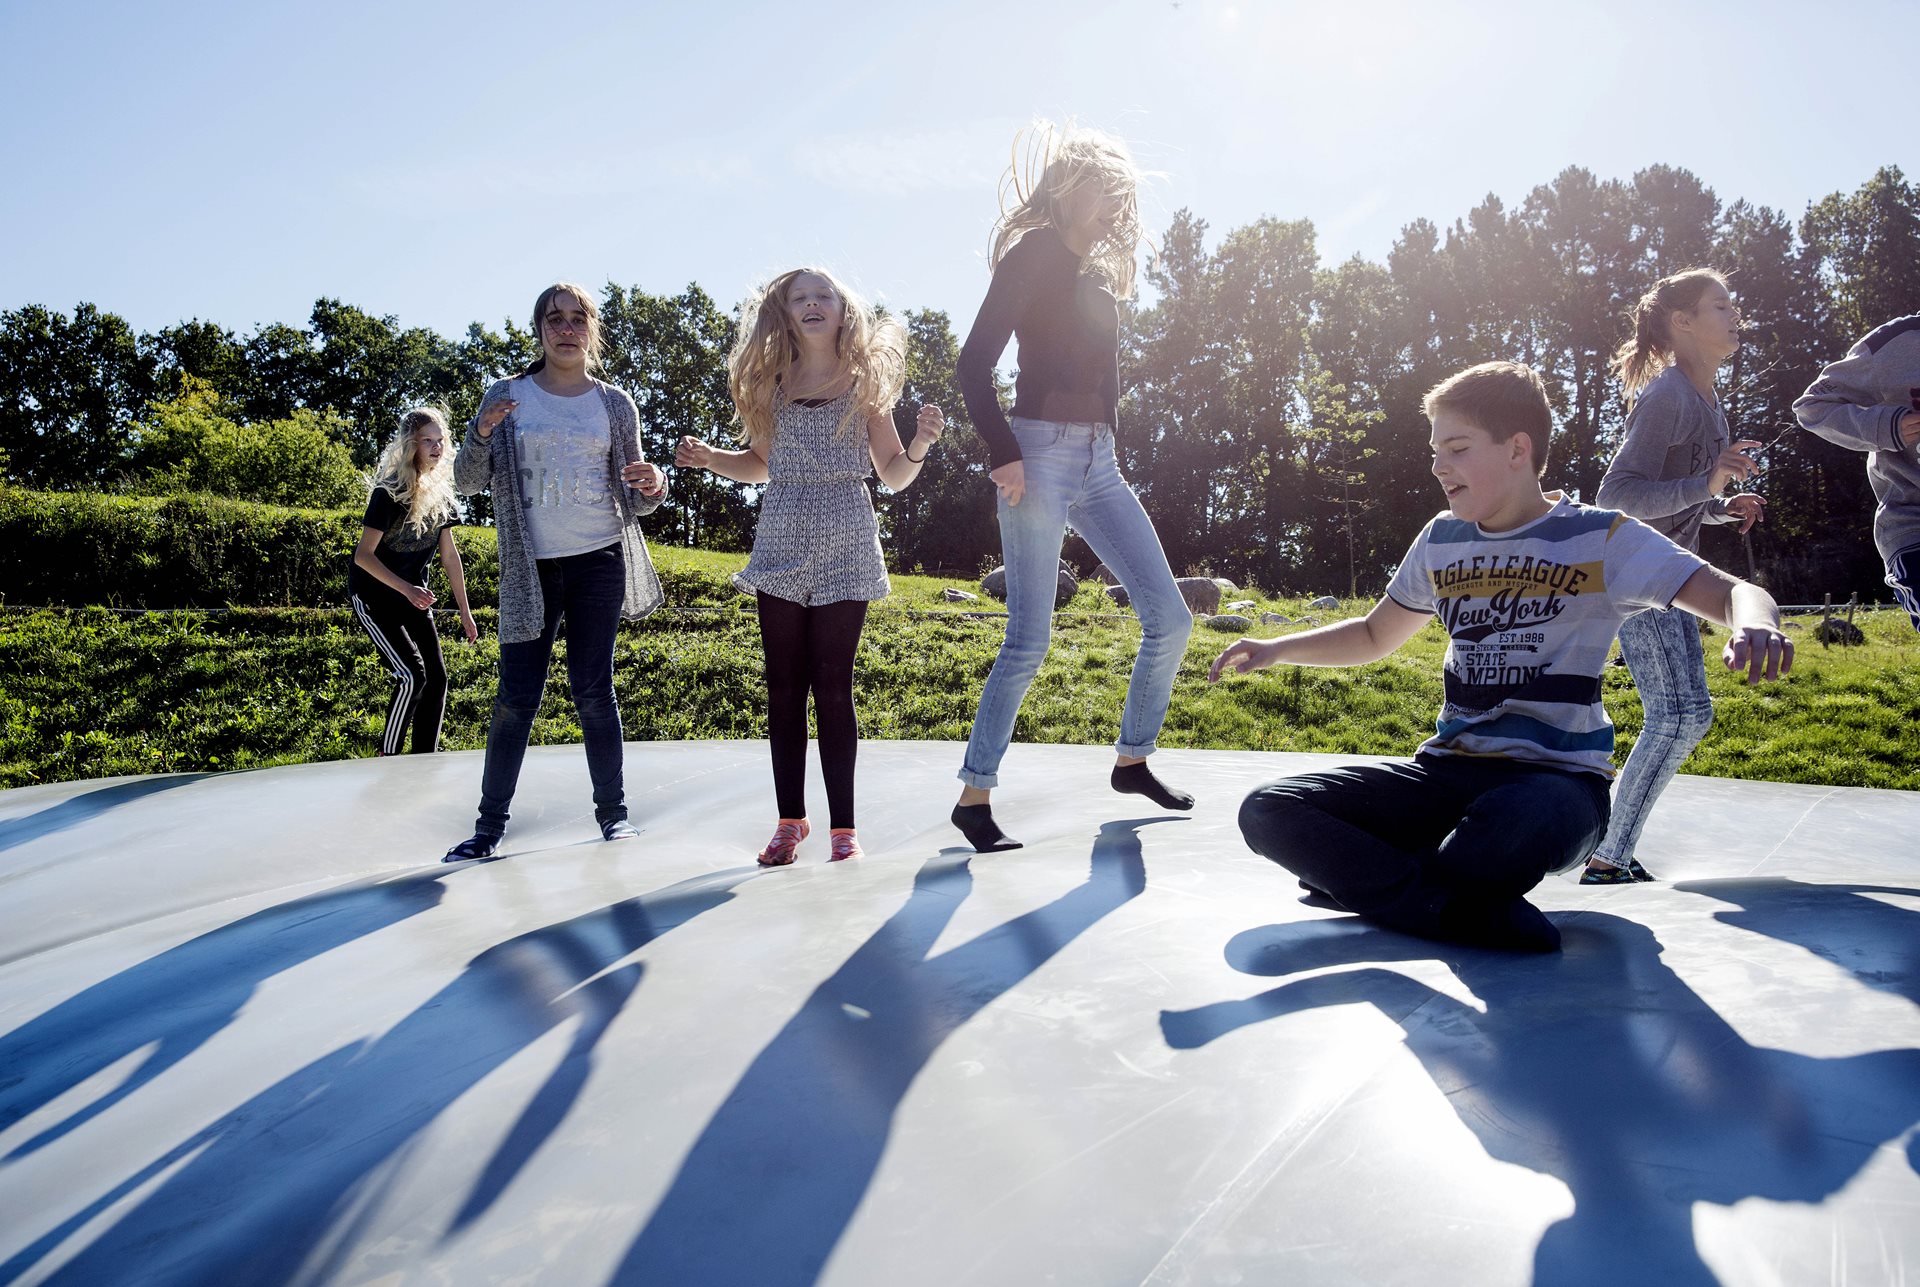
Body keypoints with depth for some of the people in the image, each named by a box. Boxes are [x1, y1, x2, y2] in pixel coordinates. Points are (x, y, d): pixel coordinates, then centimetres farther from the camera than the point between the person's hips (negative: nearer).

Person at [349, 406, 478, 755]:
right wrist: (407, 590, -33)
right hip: (373, 594, -7)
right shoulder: (389, 492, -20)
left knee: (436, 679, 2)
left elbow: (449, 554, 5)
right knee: (411, 676, -17)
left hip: (414, 594, 7)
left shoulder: (440, 493, 0)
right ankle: (387, 760, -2)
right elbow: (364, 555, -21)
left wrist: (465, 611, 6)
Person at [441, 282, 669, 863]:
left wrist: (653, 487, -14)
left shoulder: (615, 403, 5)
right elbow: (467, 483, 2)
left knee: (593, 690, 3)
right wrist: (481, 434, -18)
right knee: (516, 695, 0)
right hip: (530, 568, 0)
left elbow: (633, 498, 10)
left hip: (600, 561, 0)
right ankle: (490, 823, 8)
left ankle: (612, 809, 12)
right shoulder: (506, 397, 3)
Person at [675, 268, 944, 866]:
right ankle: (790, 819, 14)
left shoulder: (865, 382, 4)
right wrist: (709, 458, 3)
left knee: (832, 687, -3)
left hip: (842, 551, -2)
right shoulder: (771, 384, 9)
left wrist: (921, 442, -14)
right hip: (781, 549, 3)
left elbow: (894, 477, 5)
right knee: (784, 687, 3)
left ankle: (842, 825, 7)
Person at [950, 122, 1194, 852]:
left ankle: (1132, 760, 20)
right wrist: (1002, 453, -17)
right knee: (1029, 640, -9)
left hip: (1098, 462, 8)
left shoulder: (1096, 272, 20)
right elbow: (974, 362, -12)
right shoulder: (1034, 252, -3)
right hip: (1042, 454, -8)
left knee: (1169, 616, 3)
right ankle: (974, 797, 3)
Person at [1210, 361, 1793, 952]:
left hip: (1559, 777, -5)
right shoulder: (1442, 540, 13)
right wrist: (1277, 648, 9)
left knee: (1517, 820, -45)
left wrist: (1755, 622, -36)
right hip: (1449, 770, 5)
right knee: (1267, 813, -16)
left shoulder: (1601, 538, -2)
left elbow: (1731, 593, -10)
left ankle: (1367, 880, -14)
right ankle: (1483, 916, -20)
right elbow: (1374, 636, 25)